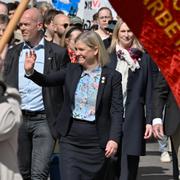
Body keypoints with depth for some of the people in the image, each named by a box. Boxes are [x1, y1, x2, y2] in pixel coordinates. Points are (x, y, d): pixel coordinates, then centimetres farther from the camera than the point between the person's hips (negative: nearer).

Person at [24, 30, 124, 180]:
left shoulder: (112, 76, -3)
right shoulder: (72, 70, 7)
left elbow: (117, 110, -6)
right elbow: (47, 81, 5)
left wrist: (114, 139, -16)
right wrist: (30, 71, -15)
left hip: (96, 142, -2)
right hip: (70, 139, 2)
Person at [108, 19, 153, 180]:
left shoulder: (143, 58, 8)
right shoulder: (108, 56, 7)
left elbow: (148, 91, 6)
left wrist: (149, 120, 0)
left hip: (133, 118, 0)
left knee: (129, 167, -2)